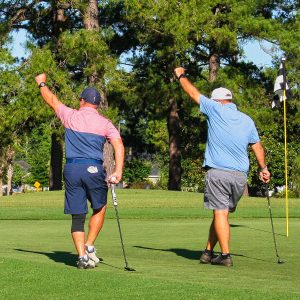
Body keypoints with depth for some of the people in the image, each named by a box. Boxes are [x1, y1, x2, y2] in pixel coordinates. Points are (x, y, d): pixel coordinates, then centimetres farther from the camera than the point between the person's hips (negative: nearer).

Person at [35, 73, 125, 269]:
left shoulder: (71, 116, 6)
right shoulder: (105, 123, 6)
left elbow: (52, 100, 22)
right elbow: (119, 145, -7)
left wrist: (42, 83, 39)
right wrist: (118, 172, -12)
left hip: (72, 169, 1)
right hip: (94, 169, -1)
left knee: (77, 215, 5)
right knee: (99, 209, 18)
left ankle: (82, 256, -2)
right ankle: (89, 247, 7)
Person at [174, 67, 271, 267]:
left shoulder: (216, 110, -2)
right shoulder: (247, 120, 11)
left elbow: (194, 93, 8)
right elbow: (257, 146, 18)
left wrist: (181, 76, 24)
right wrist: (263, 168, 29)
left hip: (218, 173, -5)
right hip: (240, 175, 5)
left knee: (220, 213, -6)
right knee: (223, 213, 12)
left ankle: (225, 255, -12)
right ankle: (209, 251, 17)